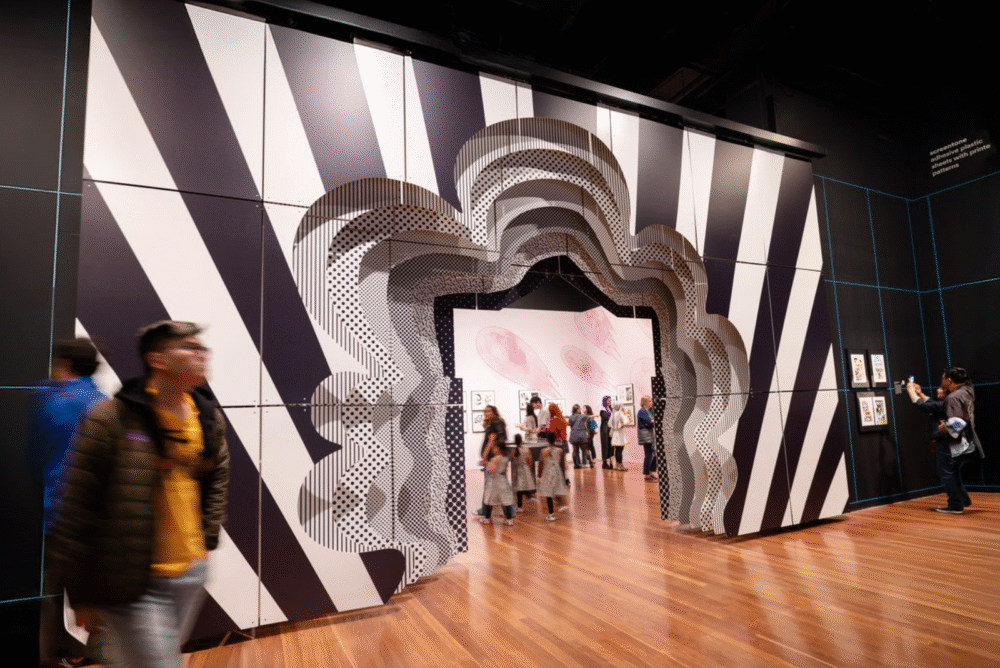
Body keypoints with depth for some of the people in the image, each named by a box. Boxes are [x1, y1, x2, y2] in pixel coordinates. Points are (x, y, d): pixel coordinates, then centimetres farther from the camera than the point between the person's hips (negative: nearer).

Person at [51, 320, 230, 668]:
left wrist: (208, 536, 9)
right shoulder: (111, 419, -16)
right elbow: (76, 514, -11)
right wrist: (81, 595, -6)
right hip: (132, 586, -6)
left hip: (191, 575, 6)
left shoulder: (210, 417, 2)